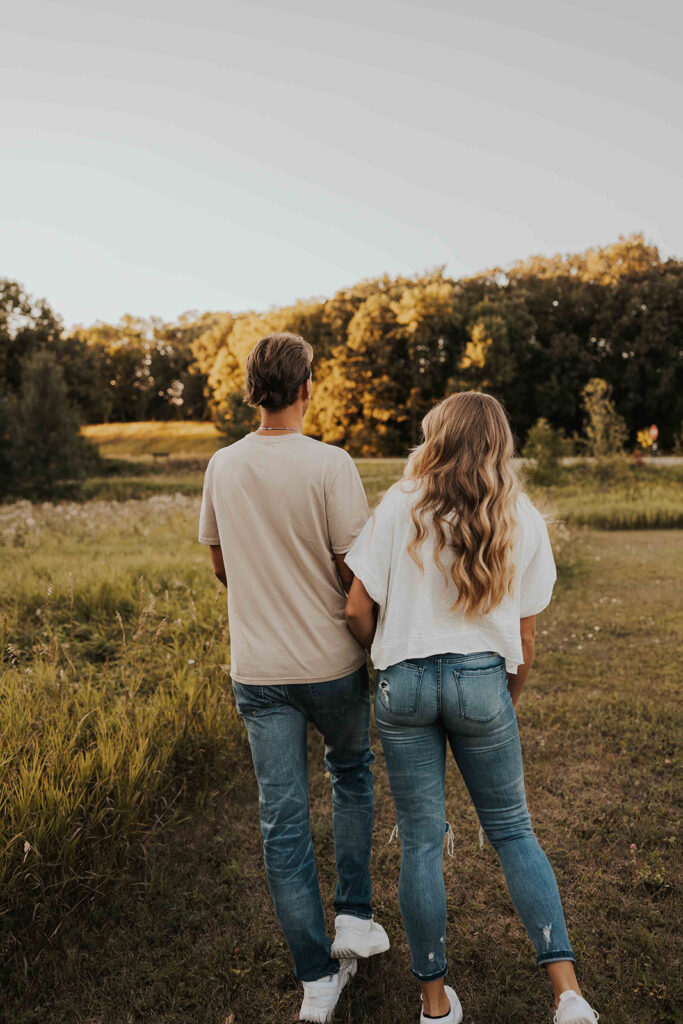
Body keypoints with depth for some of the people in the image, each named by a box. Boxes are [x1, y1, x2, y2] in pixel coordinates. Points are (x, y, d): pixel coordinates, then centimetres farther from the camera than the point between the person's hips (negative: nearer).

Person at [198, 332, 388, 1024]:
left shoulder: (222, 467, 0)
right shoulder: (330, 465, -14)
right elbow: (355, 573, -12)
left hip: (257, 670, 3)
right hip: (332, 662, -2)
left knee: (282, 821, 10)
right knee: (351, 774, 26)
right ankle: (354, 917, 30)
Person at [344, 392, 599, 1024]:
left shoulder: (399, 507, -5)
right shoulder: (523, 521, 1)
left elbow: (357, 610, -6)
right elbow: (525, 642, 4)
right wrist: (508, 701, 19)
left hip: (403, 683, 0)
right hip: (482, 682, 1)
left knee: (421, 840, 11)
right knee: (512, 829, 18)